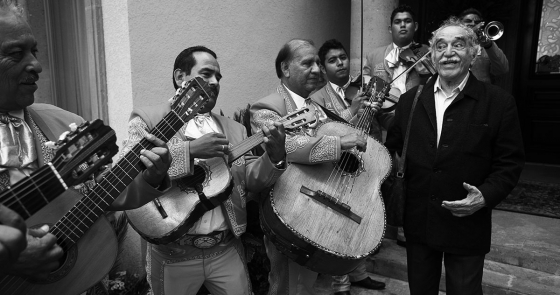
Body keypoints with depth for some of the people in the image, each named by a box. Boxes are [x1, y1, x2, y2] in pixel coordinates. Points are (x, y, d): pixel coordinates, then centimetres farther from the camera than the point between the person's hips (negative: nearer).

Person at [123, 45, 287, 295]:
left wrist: (274, 156, -13)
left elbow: (250, 181, 4)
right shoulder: (148, 119, -2)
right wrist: (189, 150, -21)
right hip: (172, 253, -2)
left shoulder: (234, 129, 8)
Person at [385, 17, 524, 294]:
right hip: (418, 223, 3)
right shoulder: (410, 100, 2)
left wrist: (485, 196, -19)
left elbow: (510, 163, -6)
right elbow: (391, 147, 9)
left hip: (466, 226, -2)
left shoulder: (499, 102, -7)